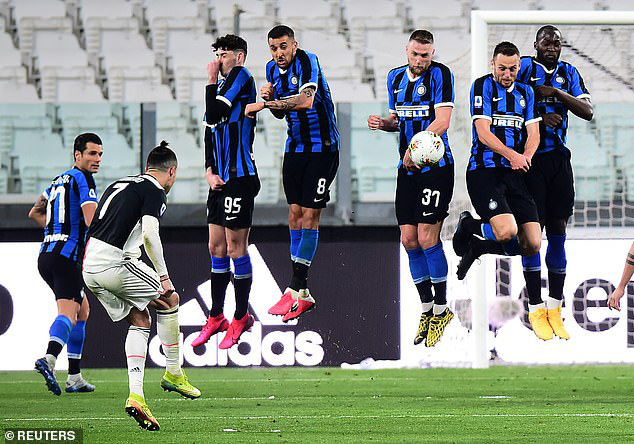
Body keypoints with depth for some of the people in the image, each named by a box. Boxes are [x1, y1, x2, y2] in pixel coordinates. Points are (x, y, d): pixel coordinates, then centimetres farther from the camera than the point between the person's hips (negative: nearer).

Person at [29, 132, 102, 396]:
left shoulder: (59, 181, 22)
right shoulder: (83, 179, -5)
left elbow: (34, 213, 35)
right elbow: (92, 221, -17)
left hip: (47, 254, 9)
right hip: (66, 256, -9)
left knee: (82, 309, 20)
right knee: (68, 312, -22)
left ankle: (75, 378, 17)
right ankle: (49, 359, -47)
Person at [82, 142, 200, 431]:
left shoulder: (120, 184, 23)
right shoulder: (155, 191, -2)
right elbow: (149, 234, -18)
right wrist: (163, 276, -11)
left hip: (89, 266, 8)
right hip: (115, 264, -8)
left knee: (140, 321, 15)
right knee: (170, 300, 13)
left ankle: (136, 394, 2)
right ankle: (173, 373, 20)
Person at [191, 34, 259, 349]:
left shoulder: (241, 76, -8)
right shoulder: (222, 84, 18)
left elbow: (214, 115, -18)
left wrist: (212, 81, -6)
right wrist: (210, 171, 6)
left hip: (239, 177, -9)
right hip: (221, 179, 9)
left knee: (235, 248, -5)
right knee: (216, 247, 11)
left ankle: (241, 318, 3)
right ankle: (216, 319, 18)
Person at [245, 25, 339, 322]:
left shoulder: (307, 61, -17)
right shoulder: (273, 69, 7)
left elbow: (306, 100, -33)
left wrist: (264, 104, -32)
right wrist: (269, 96, -5)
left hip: (322, 147, -8)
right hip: (295, 147, 8)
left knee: (310, 215, -8)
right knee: (295, 211, 5)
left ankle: (297, 288, -10)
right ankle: (301, 292, 8)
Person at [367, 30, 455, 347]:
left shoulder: (440, 74, -9)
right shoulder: (396, 77, 12)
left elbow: (442, 121, -17)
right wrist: (384, 123, 1)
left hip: (435, 165, -6)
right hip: (407, 169, 7)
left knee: (427, 238, -11)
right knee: (409, 240, 4)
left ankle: (441, 310, 2)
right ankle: (427, 309, 16)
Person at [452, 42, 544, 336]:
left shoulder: (525, 92, 17)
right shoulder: (483, 86, -1)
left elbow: (533, 133, 11)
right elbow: (483, 133, -9)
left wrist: (525, 156, -10)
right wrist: (511, 155, -22)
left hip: (515, 173, 6)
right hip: (484, 171, -6)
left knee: (533, 243, -5)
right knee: (507, 231, -28)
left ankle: (475, 248, 19)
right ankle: (467, 226, 6)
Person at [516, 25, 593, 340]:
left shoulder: (568, 73, 9)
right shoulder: (524, 67, -3)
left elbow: (588, 112, 0)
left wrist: (555, 92, -11)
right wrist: (539, 117, -17)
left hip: (558, 157, 4)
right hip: (530, 158, -4)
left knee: (558, 229, 5)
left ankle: (554, 308, 9)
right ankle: (536, 308, 1)